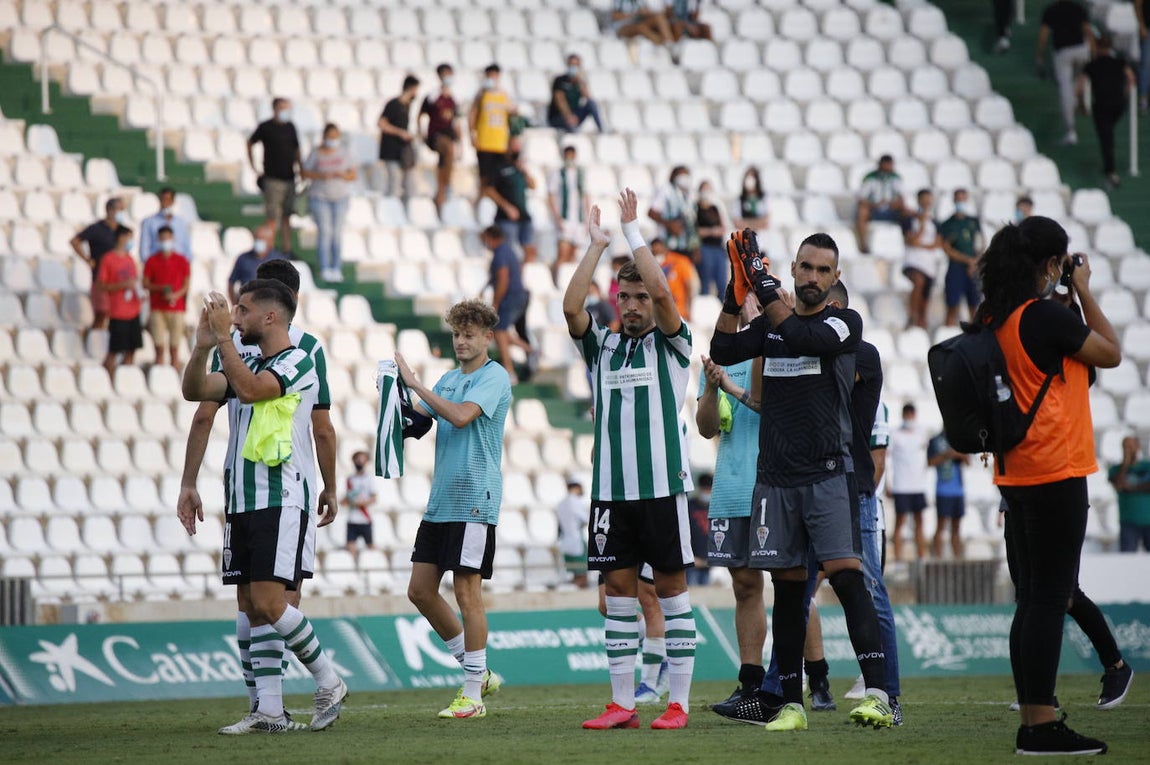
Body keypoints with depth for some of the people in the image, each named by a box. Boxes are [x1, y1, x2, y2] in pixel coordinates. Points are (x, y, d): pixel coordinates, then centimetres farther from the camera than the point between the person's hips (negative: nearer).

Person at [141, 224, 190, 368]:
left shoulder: (182, 260, 6)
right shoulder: (151, 261, 7)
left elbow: (187, 284, 5)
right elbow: (145, 284, 5)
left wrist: (176, 295, -14)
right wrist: (161, 288, -12)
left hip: (176, 307, -1)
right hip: (157, 308, 1)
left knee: (174, 348, -2)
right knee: (159, 348, -2)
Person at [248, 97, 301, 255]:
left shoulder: (290, 127, 8)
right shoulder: (265, 127, -4)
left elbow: (296, 149, 18)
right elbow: (250, 143, 9)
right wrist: (253, 167, 5)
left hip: (289, 178, 5)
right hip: (273, 178, -5)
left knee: (286, 217, 12)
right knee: (273, 218, -8)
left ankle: (287, 250, 18)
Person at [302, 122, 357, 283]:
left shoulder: (343, 152, 1)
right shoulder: (316, 153, -5)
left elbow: (353, 175, 2)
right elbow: (305, 173, -3)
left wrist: (342, 175, -19)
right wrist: (321, 175, -20)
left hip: (340, 197, 2)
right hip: (319, 197, -2)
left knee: (337, 232, 1)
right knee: (324, 232, -9)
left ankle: (336, 269, 7)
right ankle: (324, 270, -8)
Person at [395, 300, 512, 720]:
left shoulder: (494, 377, -8)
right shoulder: (448, 380, 16)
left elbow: (461, 416, -23)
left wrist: (416, 384, -18)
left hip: (474, 500, -8)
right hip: (440, 501, 8)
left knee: (467, 592, -7)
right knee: (420, 591, 7)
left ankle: (472, 695, -1)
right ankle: (476, 672, 19)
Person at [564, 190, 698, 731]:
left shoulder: (670, 346, 3)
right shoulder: (602, 347, 13)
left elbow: (662, 293, -14)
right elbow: (571, 308, -4)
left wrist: (633, 232, -6)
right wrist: (596, 245, -2)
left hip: (662, 484, -3)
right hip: (611, 487, 3)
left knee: (671, 589, 0)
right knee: (619, 591, 3)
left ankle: (678, 702, 2)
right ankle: (622, 703, 6)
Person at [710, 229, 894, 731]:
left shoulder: (844, 323, 0)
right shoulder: (769, 325, 14)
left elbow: (803, 338, -18)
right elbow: (723, 351, 1)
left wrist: (764, 286, -18)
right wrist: (736, 291, -7)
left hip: (829, 475, -4)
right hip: (776, 478, 4)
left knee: (846, 575, -16)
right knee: (787, 587, 6)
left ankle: (878, 695, -22)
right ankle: (790, 703, 10)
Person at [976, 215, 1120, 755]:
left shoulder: (993, 319, 8)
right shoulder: (1044, 316, -15)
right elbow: (1111, 354, -5)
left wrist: (1065, 291, 17)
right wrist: (1083, 289, 2)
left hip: (1015, 475, 9)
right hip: (1055, 473, -9)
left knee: (1033, 597, 12)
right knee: (1049, 599, -7)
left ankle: (1034, 721, 13)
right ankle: (1040, 726, -7)